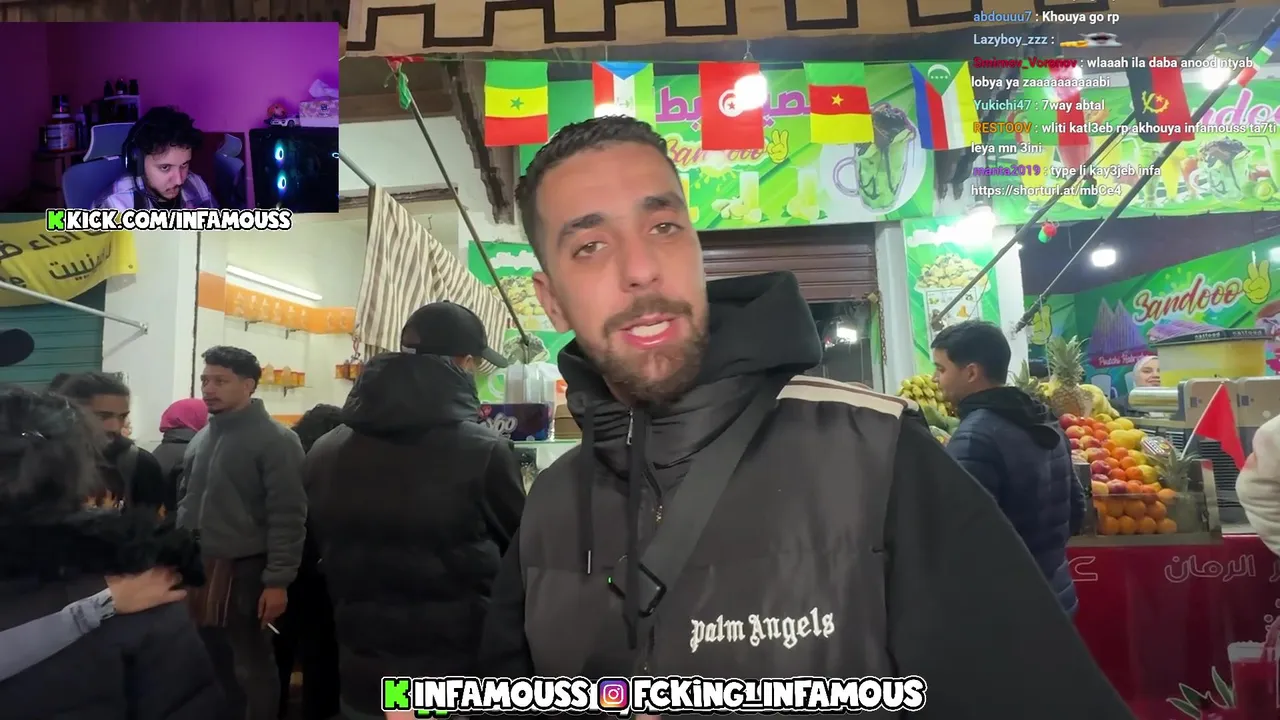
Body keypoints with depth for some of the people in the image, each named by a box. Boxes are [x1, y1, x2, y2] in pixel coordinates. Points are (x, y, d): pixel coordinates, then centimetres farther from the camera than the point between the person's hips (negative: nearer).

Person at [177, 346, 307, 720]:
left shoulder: (274, 440, -12)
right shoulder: (202, 437, 11)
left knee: (252, 669, 6)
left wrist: (278, 580, -18)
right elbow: (186, 503, 19)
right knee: (211, 665, 19)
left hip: (245, 572, -7)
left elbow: (287, 516, -15)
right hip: (197, 571, 7)